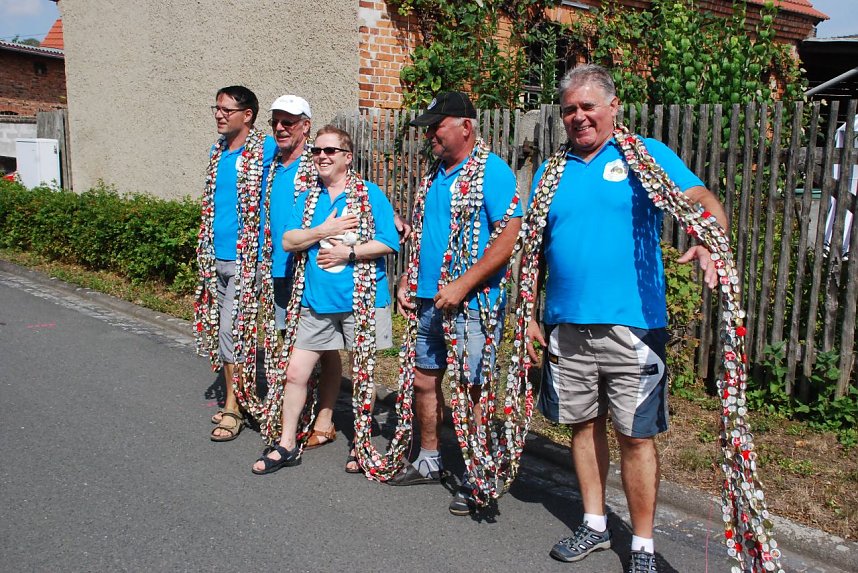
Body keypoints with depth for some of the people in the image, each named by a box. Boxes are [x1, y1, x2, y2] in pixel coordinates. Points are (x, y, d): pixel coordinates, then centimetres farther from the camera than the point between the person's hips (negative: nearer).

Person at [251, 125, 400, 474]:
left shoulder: (369, 194, -4)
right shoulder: (308, 198, 10)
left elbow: (389, 243, -11)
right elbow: (288, 241, 1)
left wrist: (347, 252, -17)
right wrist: (324, 230, -12)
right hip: (317, 301, 4)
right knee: (295, 373, 6)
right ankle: (287, 445, 22)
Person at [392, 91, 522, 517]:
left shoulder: (491, 170, -11)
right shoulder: (436, 177, 16)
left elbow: (511, 235, -20)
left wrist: (462, 285, -23)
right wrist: (408, 282, 13)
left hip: (471, 305, -9)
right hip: (430, 302, 9)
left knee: (474, 390, -1)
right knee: (424, 381, 16)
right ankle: (428, 462, 34)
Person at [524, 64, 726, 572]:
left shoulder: (647, 155, 2)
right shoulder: (551, 172, 13)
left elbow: (702, 200, -10)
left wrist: (710, 243, -32)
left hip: (630, 325, -4)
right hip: (566, 326, 4)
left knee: (636, 435, 2)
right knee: (584, 424, 14)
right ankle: (595, 525, 31)